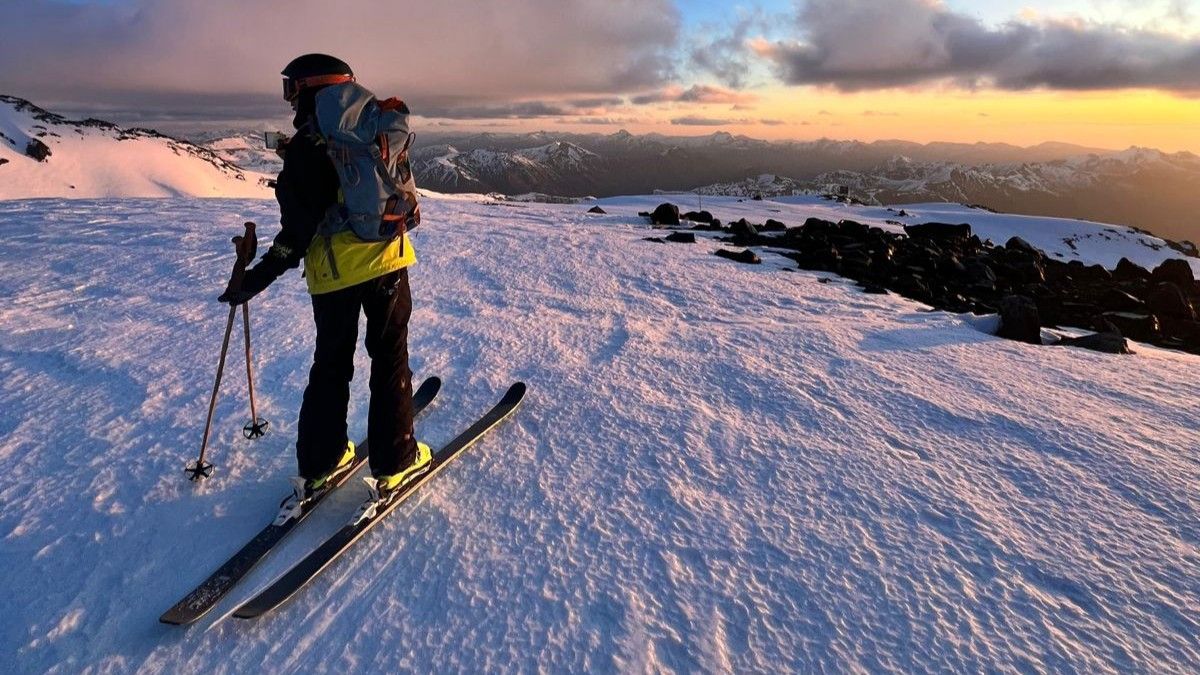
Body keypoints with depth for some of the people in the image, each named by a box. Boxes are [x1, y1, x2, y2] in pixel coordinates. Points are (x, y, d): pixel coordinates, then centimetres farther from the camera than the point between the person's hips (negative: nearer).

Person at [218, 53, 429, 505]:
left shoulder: (300, 151, -4)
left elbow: (298, 231, -9)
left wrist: (258, 277, -2)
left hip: (331, 272, 0)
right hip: (384, 259, 1)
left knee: (330, 364, 15)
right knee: (389, 359, 9)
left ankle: (319, 465, 24)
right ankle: (395, 463, 13)